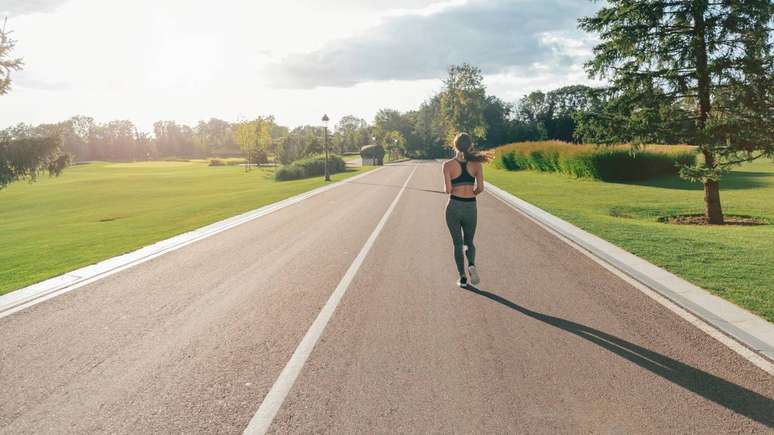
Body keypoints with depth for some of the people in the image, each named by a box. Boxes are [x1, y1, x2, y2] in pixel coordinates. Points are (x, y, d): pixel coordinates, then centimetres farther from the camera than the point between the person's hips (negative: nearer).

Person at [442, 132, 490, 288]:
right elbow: (480, 188, -7)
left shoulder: (448, 164, -7)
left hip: (453, 206, -1)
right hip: (471, 207, 1)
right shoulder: (476, 163, -2)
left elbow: (448, 190, -12)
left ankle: (463, 278, 9)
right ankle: (471, 265, -10)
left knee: (458, 243, 12)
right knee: (469, 241, 19)